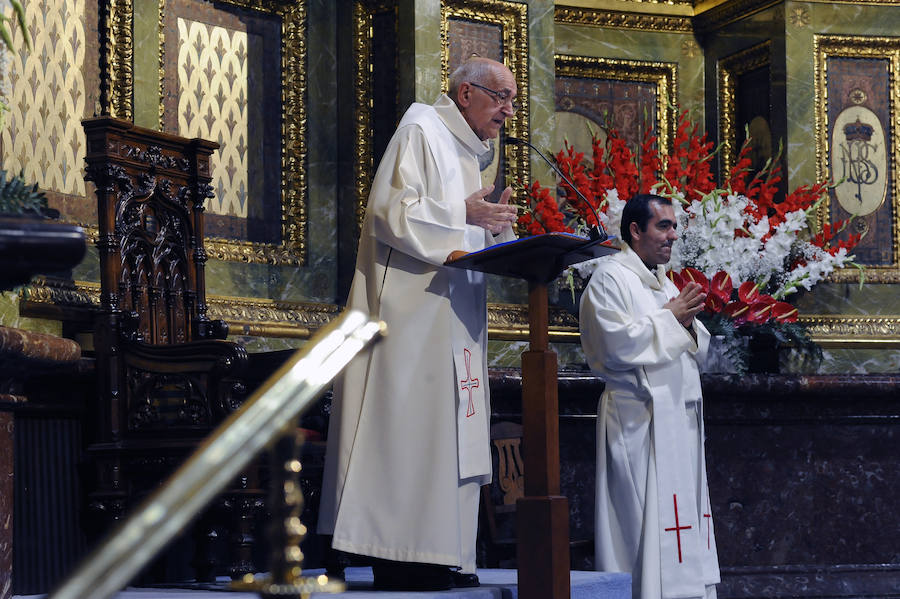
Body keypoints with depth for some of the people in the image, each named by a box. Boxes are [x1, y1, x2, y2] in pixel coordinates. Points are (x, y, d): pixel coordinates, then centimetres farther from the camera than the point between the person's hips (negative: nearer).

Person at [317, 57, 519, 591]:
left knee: (447, 435, 5)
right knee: (410, 425, -11)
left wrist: (491, 227, 6)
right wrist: (465, 216, -14)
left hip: (452, 317, 10)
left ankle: (440, 557, 5)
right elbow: (392, 211, -17)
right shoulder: (422, 131, -6)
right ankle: (400, 558, -11)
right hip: (412, 310, -10)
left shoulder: (466, 149, 23)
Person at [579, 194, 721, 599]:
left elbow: (697, 350, 22)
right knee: (646, 516, -11)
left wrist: (688, 323, 0)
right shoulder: (610, 278, -5)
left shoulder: (664, 283, 20)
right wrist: (670, 318, -11)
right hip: (640, 419, -9)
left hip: (679, 419, 9)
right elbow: (617, 345, -17)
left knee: (683, 515, 7)